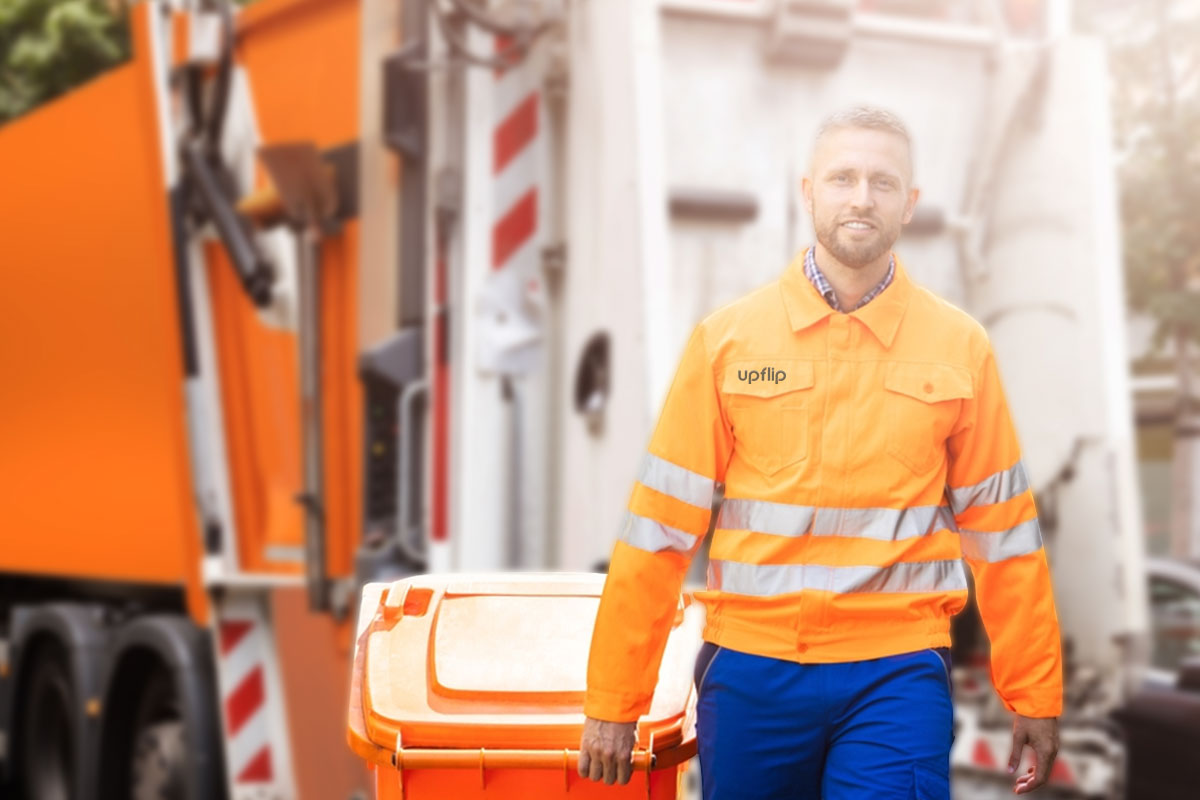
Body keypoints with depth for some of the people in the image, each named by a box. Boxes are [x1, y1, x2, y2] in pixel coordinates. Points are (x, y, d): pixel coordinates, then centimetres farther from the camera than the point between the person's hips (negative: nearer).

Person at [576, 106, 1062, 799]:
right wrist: (613, 702, 1)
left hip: (897, 672, 0)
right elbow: (661, 522, 1)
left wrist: (1035, 697, 7)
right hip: (750, 671, 1)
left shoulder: (959, 348, 3)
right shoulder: (727, 339, 2)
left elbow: (1001, 529, 7)